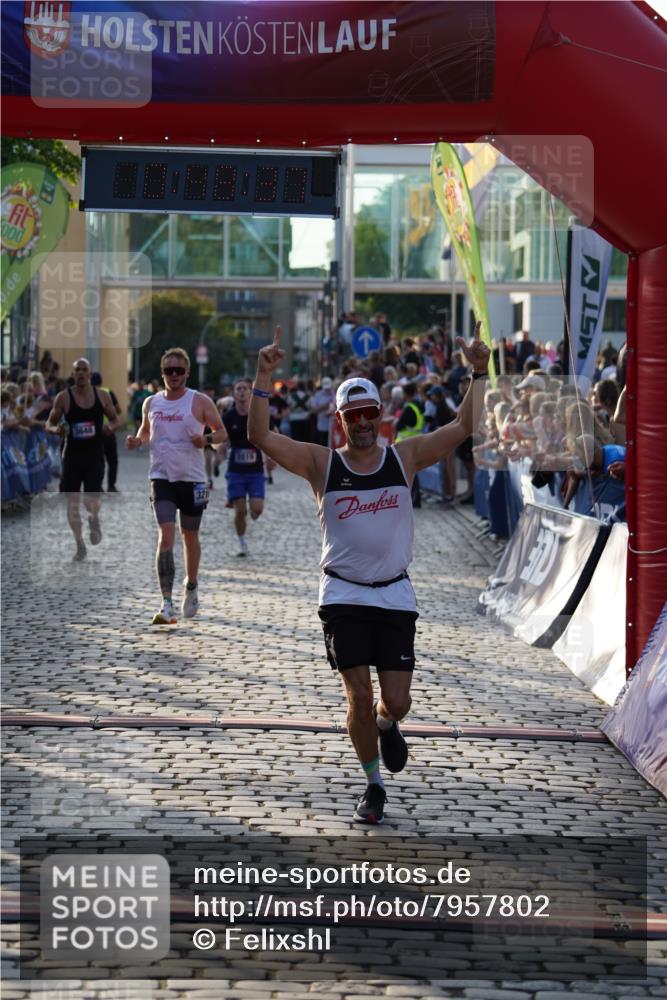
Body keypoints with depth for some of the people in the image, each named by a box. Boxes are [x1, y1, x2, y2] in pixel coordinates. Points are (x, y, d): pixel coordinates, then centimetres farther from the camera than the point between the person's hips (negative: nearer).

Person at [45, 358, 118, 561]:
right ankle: (79, 544, 20)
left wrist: (111, 427, -10)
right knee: (72, 502, 3)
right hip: (72, 455, 0)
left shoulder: (102, 396, 1)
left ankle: (94, 519, 27)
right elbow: (49, 424, 2)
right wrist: (56, 429, -21)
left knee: (91, 501, -11)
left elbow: (114, 419, 13)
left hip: (95, 455, 0)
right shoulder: (63, 398, -4)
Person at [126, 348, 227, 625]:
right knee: (165, 537, -13)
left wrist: (207, 439, -20)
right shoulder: (151, 403, 5)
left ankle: (191, 586, 40)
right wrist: (137, 440, -2)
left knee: (190, 536, 14)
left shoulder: (200, 402, -4)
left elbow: (221, 432, 2)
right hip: (161, 477, 1)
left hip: (192, 479, -1)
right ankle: (167, 604, -17)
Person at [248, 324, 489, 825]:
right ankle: (374, 784, 17)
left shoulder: (404, 457, 2)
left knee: (397, 702, -3)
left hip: (394, 595, 1)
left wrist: (479, 375, -11)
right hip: (343, 596, -1)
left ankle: (387, 726, 36)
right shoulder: (321, 463, -2)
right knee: (359, 696, -4)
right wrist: (264, 379, -22)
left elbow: (463, 428, -1)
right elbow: (260, 436, -12)